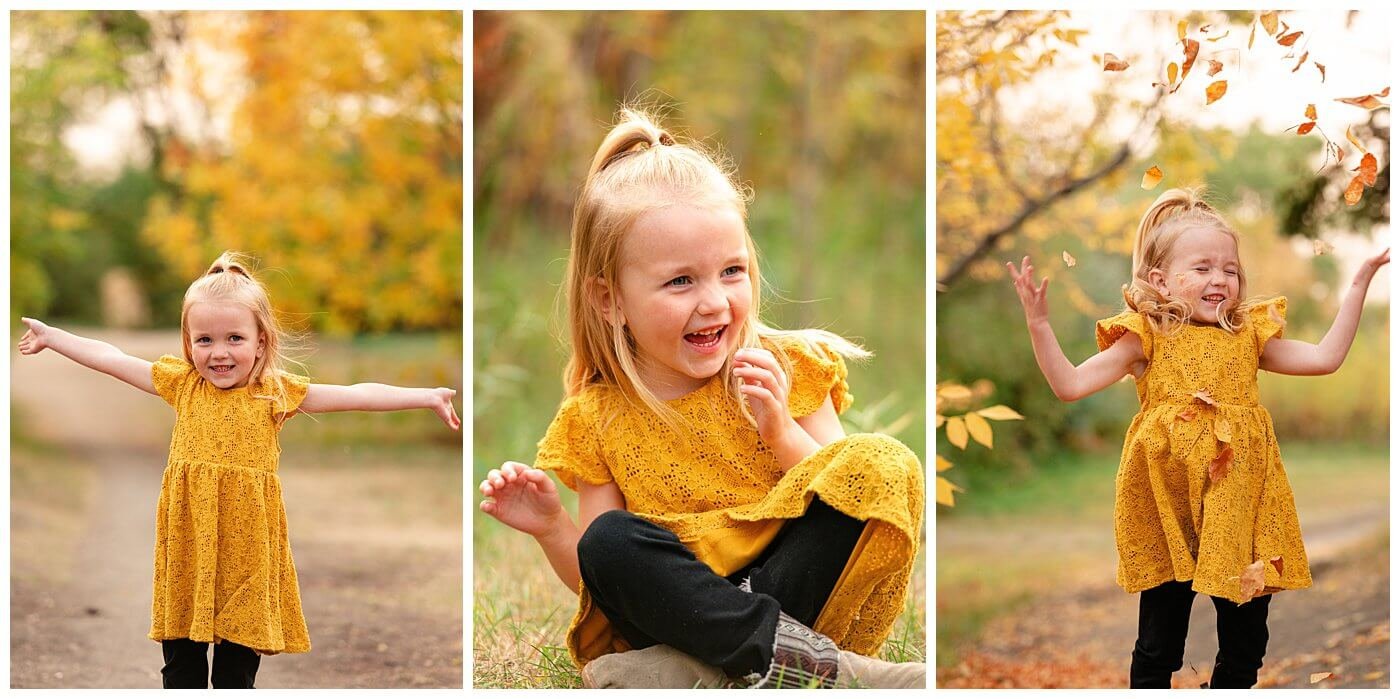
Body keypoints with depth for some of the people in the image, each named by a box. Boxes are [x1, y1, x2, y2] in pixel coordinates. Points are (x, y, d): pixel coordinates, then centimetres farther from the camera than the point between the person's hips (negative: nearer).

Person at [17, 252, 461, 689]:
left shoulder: (278, 393, -1)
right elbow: (109, 359, 12)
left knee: (238, 666, 5)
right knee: (180, 662, 11)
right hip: (187, 543, 2)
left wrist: (428, 397, -7)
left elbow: (357, 395, -4)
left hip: (246, 544, -2)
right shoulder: (182, 384, 4)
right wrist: (50, 336, 17)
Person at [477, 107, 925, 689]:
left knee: (884, 464, -21)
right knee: (609, 542, -28)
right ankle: (815, 662, -34)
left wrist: (780, 430, -16)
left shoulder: (787, 367, 1)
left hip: (795, 583, 1)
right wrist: (550, 528, -15)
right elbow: (593, 576, 6)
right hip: (679, 606, 0)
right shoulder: (598, 419, 2)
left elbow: (847, 489, -1)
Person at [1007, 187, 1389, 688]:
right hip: (1168, 511, -3)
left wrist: (1358, 285, 5)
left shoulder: (1249, 335, 9)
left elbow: (1326, 357, 7)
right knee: (1158, 643, 6)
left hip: (1239, 508, 3)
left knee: (1246, 637, 10)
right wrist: (1038, 323, -15)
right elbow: (1069, 385, -6)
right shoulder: (1147, 338, -1)